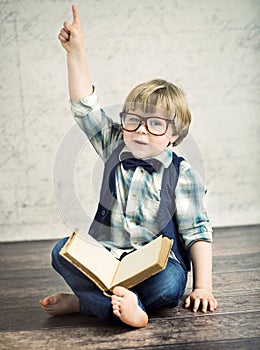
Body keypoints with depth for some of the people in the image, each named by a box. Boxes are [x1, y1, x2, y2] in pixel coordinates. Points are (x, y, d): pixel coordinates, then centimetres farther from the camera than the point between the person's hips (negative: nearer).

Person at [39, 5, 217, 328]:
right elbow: (85, 107, -1)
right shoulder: (115, 149, 5)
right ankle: (124, 304, -35)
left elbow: (197, 232, -5)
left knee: (170, 287, -35)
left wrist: (203, 286, -14)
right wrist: (76, 51, -8)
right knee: (62, 250, -21)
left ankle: (80, 301, -27)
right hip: (105, 259, 3)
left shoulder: (182, 174, -5)